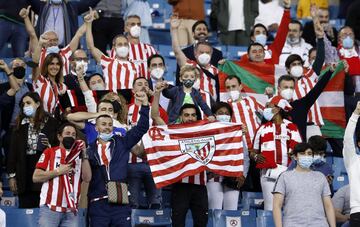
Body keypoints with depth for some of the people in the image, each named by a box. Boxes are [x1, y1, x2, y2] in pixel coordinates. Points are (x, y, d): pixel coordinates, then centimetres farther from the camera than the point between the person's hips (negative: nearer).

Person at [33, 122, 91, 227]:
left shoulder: (79, 156, 16)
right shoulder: (50, 152, 7)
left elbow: (87, 178, 2)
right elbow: (36, 177, -1)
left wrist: (84, 155, -2)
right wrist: (58, 171, -9)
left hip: (71, 210, 3)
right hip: (50, 208, -3)